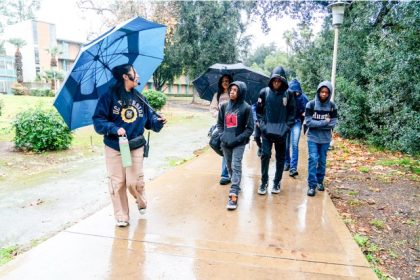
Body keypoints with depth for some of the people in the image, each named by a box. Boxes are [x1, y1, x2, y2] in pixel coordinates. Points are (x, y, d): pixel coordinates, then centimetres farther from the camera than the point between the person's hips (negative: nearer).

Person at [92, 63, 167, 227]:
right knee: (117, 182, 5)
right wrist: (114, 129, -23)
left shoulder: (139, 98, 7)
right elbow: (98, 121, -8)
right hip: (114, 147, -2)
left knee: (134, 181, 0)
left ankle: (141, 201, 34)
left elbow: (149, 117, 7)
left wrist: (158, 121, -14)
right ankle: (121, 217, 22)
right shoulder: (109, 97, -6)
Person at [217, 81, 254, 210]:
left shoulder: (246, 108, -7)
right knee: (229, 166, 15)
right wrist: (222, 135, -4)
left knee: (236, 166, -11)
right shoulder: (224, 106, 5)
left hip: (239, 143, -5)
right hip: (225, 142, 5)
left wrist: (237, 139, -15)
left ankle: (233, 195, -13)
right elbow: (219, 123, 13)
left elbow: (250, 128, -6)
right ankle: (236, 185, 37)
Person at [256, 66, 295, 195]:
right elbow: (259, 110, 3)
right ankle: (264, 182, 10)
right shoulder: (264, 92, -3)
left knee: (280, 158, 8)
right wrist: (262, 125, -6)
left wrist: (286, 128, -8)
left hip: (281, 132, 1)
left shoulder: (288, 94, -3)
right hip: (267, 130, 0)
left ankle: (277, 182, 21)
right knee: (265, 155, -3)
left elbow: (291, 113, 1)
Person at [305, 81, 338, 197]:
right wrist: (324, 122, -15)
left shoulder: (332, 106, -2)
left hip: (325, 138, 2)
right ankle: (312, 185, -4)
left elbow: (333, 123, -6)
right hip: (313, 137, -2)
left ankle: (320, 181, 27)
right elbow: (308, 121, -13)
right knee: (313, 159, -9)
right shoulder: (311, 104, -7)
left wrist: (317, 124, -14)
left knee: (322, 161, 11)